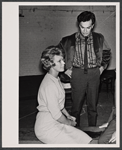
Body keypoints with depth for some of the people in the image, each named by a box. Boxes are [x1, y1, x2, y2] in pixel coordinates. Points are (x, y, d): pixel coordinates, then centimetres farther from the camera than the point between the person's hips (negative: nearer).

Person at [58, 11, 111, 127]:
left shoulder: (99, 39, 3)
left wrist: (103, 66, 10)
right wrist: (65, 69, 1)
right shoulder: (69, 40, -4)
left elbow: (107, 52, 20)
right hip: (77, 74, -2)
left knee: (93, 105, 11)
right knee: (76, 105, 4)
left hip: (94, 74, 2)